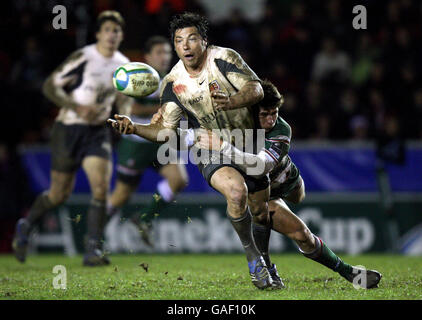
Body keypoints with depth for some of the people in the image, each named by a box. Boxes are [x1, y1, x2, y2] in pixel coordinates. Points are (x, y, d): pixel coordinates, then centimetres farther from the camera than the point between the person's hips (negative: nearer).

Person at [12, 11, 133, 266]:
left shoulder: (124, 65, 3)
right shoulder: (83, 58, -14)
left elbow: (124, 98, 20)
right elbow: (50, 86, -12)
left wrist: (125, 113, -3)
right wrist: (77, 108, -25)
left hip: (98, 131, 4)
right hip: (69, 129, -4)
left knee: (101, 188, -14)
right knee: (60, 194, 5)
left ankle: (93, 250, -10)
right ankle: (26, 227, 32)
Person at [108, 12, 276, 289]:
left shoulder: (224, 58, -14)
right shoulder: (172, 83, -8)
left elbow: (256, 89, -19)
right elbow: (167, 130, -8)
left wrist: (231, 102, -38)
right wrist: (134, 128, -24)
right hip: (211, 152, -1)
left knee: (260, 209, 11)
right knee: (236, 191, -31)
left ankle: (265, 262, 41)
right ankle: (252, 256, -11)